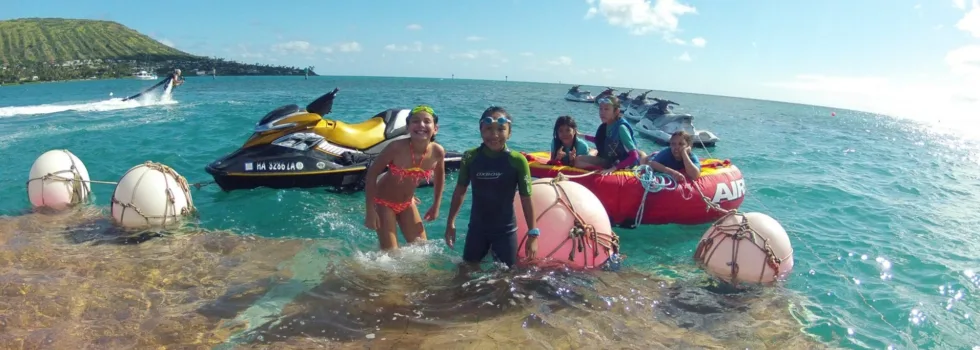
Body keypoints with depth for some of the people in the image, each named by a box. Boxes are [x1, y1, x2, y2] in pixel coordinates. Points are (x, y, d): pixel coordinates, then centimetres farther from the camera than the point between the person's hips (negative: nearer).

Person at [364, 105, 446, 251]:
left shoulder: (438, 152, -19)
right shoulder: (397, 147, -31)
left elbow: (440, 176, 3)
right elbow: (372, 173, -20)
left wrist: (436, 206, 8)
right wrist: (370, 211, -21)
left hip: (407, 203, 5)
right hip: (384, 202, -4)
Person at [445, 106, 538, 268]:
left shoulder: (518, 161, -17)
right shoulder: (470, 157, -10)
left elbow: (526, 199, -10)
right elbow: (460, 191, 2)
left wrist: (533, 233, -9)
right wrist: (451, 223, 3)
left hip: (505, 230, -2)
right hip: (477, 227, 2)